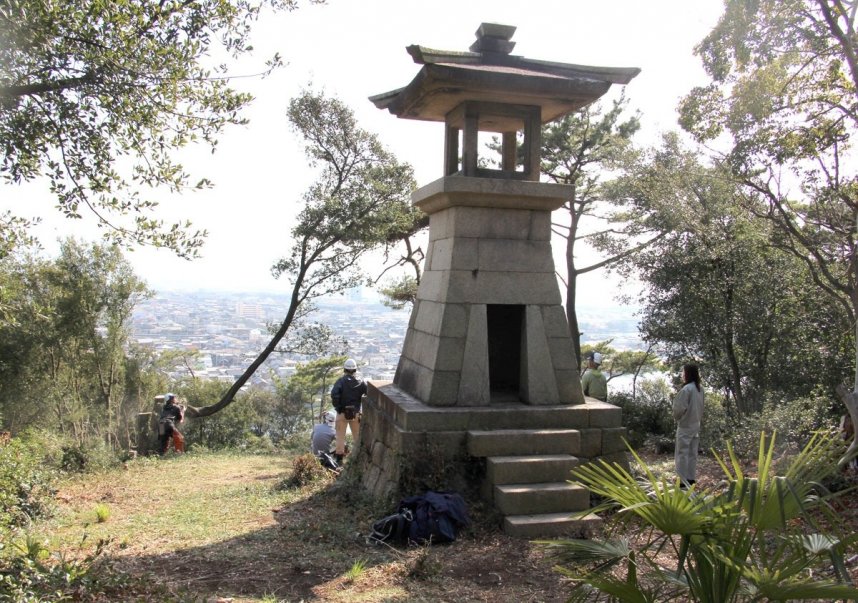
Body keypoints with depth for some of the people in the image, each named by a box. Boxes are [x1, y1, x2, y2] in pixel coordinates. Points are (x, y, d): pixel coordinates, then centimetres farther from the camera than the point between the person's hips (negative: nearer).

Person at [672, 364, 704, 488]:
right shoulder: (700, 389, 6)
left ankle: (684, 481, -1)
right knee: (693, 453, 12)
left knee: (682, 454, -2)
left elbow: (680, 408, -19)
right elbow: (701, 408, 13)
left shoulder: (686, 389, -19)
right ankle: (691, 479, 17)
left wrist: (676, 416, 0)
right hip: (696, 425, 8)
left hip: (685, 426, -8)